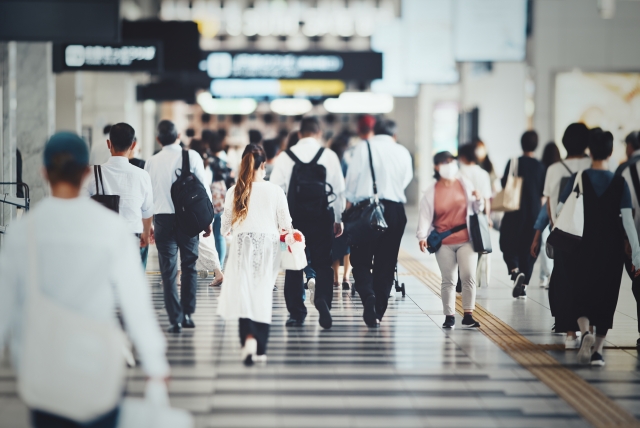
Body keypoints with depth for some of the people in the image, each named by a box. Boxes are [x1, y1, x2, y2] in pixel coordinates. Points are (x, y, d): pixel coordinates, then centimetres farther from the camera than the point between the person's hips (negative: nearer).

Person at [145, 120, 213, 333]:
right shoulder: (192, 156, -1)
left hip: (162, 219, 1)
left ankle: (175, 320, 1)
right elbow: (204, 188, -2)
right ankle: (187, 314, 8)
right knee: (189, 267, 13)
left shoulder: (152, 162, 5)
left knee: (168, 271, 4)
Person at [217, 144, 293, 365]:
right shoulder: (275, 190, -4)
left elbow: (225, 225, 5)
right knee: (263, 295, 10)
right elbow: (286, 224, 0)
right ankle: (260, 349, 13)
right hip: (268, 245, 1)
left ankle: (249, 336, -28)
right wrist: (280, 230, 23)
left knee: (243, 292, -3)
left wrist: (227, 230, 28)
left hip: (244, 244, -1)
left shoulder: (234, 192, -2)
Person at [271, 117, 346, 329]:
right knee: (322, 263, 7)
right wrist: (338, 219, 13)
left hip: (294, 216, 1)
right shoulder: (329, 156, -1)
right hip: (322, 216, -1)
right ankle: (323, 301, -14)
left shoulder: (285, 157, 0)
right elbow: (339, 190, 2)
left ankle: (296, 312, 12)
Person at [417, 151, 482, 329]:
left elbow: (475, 209, 12)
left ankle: (468, 316, 0)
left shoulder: (464, 184, 5)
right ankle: (449, 316, 13)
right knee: (448, 280, 5)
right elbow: (425, 216, -5)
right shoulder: (431, 192, 0)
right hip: (443, 243, -1)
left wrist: (478, 200, -10)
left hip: (466, 240, 1)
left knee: (469, 276, -8)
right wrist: (422, 236, -17)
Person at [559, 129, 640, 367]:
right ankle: (597, 351, 9)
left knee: (580, 293, 9)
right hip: (612, 249, 1)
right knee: (606, 297, 10)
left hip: (584, 247, -1)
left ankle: (585, 331, -19)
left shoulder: (578, 179, -6)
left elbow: (559, 211, -4)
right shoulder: (619, 183, -5)